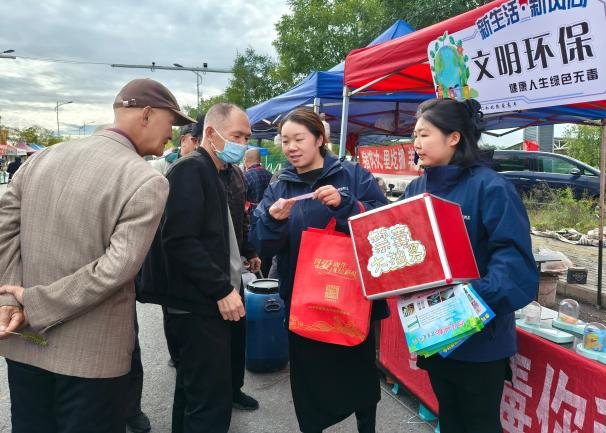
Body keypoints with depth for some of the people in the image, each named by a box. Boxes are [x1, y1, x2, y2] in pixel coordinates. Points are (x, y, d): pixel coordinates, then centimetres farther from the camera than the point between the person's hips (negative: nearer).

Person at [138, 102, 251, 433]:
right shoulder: (190, 170, -14)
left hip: (206, 301, 10)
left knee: (194, 388, 21)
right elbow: (180, 240, -23)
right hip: (199, 304, -10)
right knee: (211, 399, -4)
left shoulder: (209, 173, 16)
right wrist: (222, 290, -21)